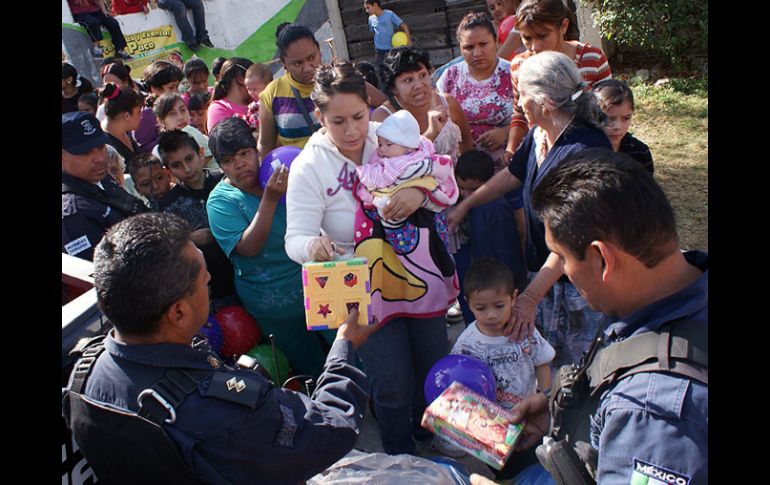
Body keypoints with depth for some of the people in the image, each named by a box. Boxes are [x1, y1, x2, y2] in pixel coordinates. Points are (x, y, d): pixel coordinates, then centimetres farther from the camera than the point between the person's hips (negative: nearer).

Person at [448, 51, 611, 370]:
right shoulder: (538, 135, -2)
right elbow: (511, 176, 18)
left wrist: (530, 297, -26)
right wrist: (463, 207, 22)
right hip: (543, 272, 8)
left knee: (577, 373, 7)